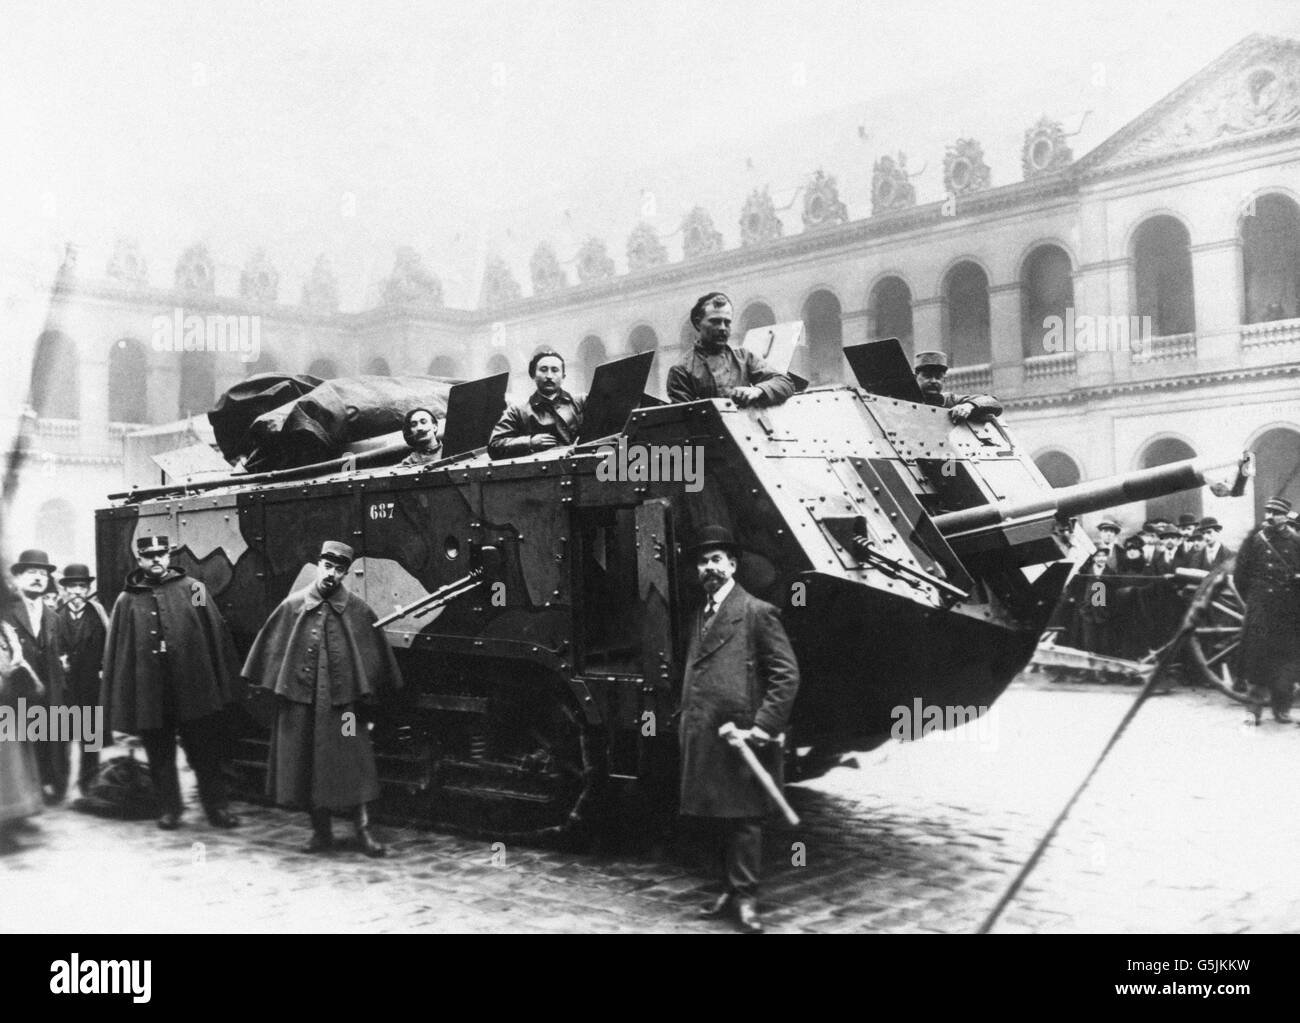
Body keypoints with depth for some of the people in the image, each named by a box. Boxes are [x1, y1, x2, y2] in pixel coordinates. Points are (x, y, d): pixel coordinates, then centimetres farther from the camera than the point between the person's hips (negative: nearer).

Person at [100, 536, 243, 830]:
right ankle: (170, 808, 24)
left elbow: (216, 635, 1)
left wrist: (224, 684, -3)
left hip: (193, 689, -1)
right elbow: (116, 652, 6)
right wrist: (118, 704, 1)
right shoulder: (127, 601, 5)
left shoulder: (192, 589, 2)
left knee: (205, 751, 5)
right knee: (160, 754, 10)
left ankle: (216, 807, 16)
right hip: (148, 693, 1)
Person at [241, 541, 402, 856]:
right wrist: (268, 689, 5)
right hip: (300, 699, 2)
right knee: (307, 765, 7)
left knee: (352, 763, -2)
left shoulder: (357, 610, 0)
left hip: (342, 700, -2)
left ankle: (363, 830, 6)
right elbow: (272, 648, 7)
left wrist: (368, 693, 2)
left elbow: (374, 653, 5)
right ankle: (320, 830, 19)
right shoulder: (293, 605, 2)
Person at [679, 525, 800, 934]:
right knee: (720, 818, 14)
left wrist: (764, 726, -15)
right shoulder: (701, 616, 18)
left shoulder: (756, 612, -6)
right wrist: (687, 722, 12)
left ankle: (745, 897, 6)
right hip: (705, 739, 7)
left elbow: (787, 675, -10)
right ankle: (731, 889, 26)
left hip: (739, 737, -7)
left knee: (743, 819, -2)